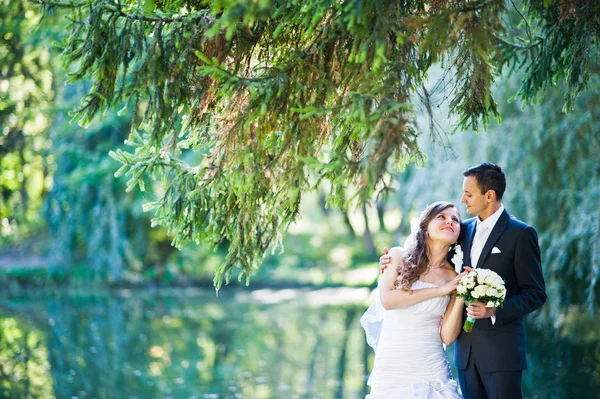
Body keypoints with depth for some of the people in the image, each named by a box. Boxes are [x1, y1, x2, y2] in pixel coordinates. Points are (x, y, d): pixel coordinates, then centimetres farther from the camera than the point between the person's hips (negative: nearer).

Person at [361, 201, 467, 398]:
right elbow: (387, 300, -14)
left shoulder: (453, 277, 2)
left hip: (431, 368, 1)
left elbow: (447, 336, -2)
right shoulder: (399, 256, 0)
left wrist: (461, 297, -14)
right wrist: (439, 290, -11)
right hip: (391, 365, -1)